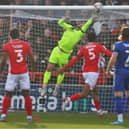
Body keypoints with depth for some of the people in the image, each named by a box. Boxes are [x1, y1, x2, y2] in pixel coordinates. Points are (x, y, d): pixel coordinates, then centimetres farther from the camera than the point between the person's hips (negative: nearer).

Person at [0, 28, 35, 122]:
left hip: (13, 74, -2)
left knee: (8, 94, 6)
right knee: (26, 94, 5)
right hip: (24, 73, 2)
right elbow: (32, 59, 2)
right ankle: (29, 116, 4)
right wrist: (33, 72, 12)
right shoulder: (26, 45, 3)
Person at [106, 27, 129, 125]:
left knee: (118, 96, -4)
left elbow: (113, 59, -16)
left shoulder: (118, 45, -10)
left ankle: (120, 119, -11)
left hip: (120, 72, -5)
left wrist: (108, 70, -2)